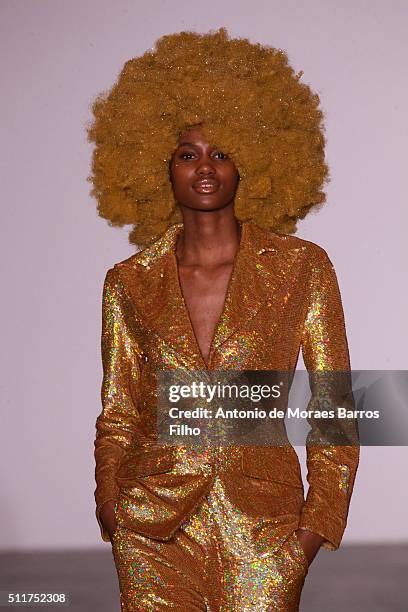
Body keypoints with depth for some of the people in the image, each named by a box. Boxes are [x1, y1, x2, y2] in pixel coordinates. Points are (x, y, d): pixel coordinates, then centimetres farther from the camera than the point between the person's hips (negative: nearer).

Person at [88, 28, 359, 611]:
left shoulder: (302, 268, -2)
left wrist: (318, 520, -6)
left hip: (262, 525, -1)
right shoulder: (129, 282, 3)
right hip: (153, 528, 1)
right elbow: (118, 416, 10)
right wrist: (110, 509, -1)